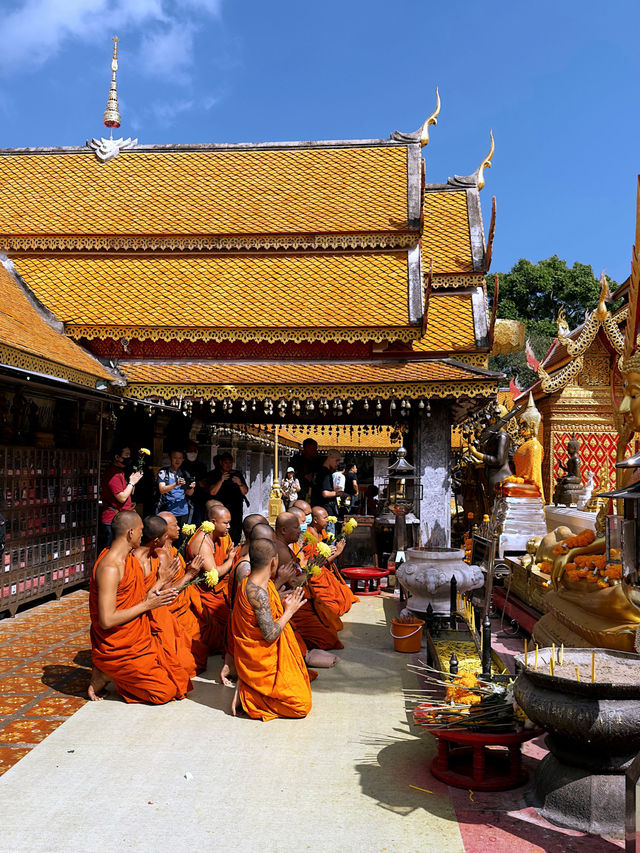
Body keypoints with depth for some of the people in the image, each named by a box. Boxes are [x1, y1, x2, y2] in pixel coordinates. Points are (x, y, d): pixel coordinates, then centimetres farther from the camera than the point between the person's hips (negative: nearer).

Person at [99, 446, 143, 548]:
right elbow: (122, 498, -18)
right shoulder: (113, 474, -16)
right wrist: (132, 483, -8)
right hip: (112, 521, -10)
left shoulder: (120, 471, 16)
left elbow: (129, 493, 25)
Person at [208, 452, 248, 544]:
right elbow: (212, 492, -3)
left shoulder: (238, 474, 14)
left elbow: (245, 492, 10)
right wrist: (221, 480, -15)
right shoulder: (214, 474, 8)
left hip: (236, 510, 2)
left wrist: (240, 483, -9)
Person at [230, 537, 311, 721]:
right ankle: (246, 694, -2)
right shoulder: (258, 592, -26)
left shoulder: (249, 583, 4)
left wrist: (283, 604, 15)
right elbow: (270, 634, -25)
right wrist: (289, 611, -13)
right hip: (262, 662, -10)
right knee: (301, 705, -8)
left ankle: (246, 686, 13)